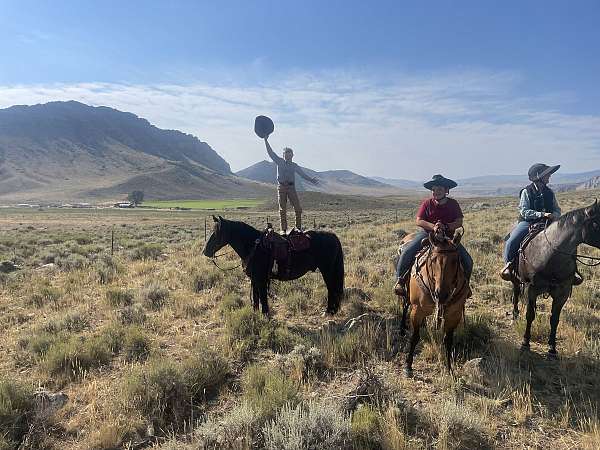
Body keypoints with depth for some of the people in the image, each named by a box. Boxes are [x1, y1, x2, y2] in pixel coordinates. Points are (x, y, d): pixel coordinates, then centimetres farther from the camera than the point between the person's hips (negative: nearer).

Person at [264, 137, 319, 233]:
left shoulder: (294, 166, 13)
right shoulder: (280, 162, 9)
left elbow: (303, 174, 11)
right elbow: (270, 152, 7)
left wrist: (311, 180, -2)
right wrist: (266, 141, 2)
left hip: (291, 187, 1)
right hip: (281, 187, -1)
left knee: (298, 208, -6)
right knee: (282, 209, -1)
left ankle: (298, 228, 5)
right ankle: (283, 229, 4)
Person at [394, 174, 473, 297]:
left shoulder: (453, 204, 5)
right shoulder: (427, 203, 1)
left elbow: (459, 222, -3)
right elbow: (418, 221, -6)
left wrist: (445, 227, -21)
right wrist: (433, 227, -24)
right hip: (427, 233, -1)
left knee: (467, 262, -10)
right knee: (407, 252, -26)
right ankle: (400, 280, -11)